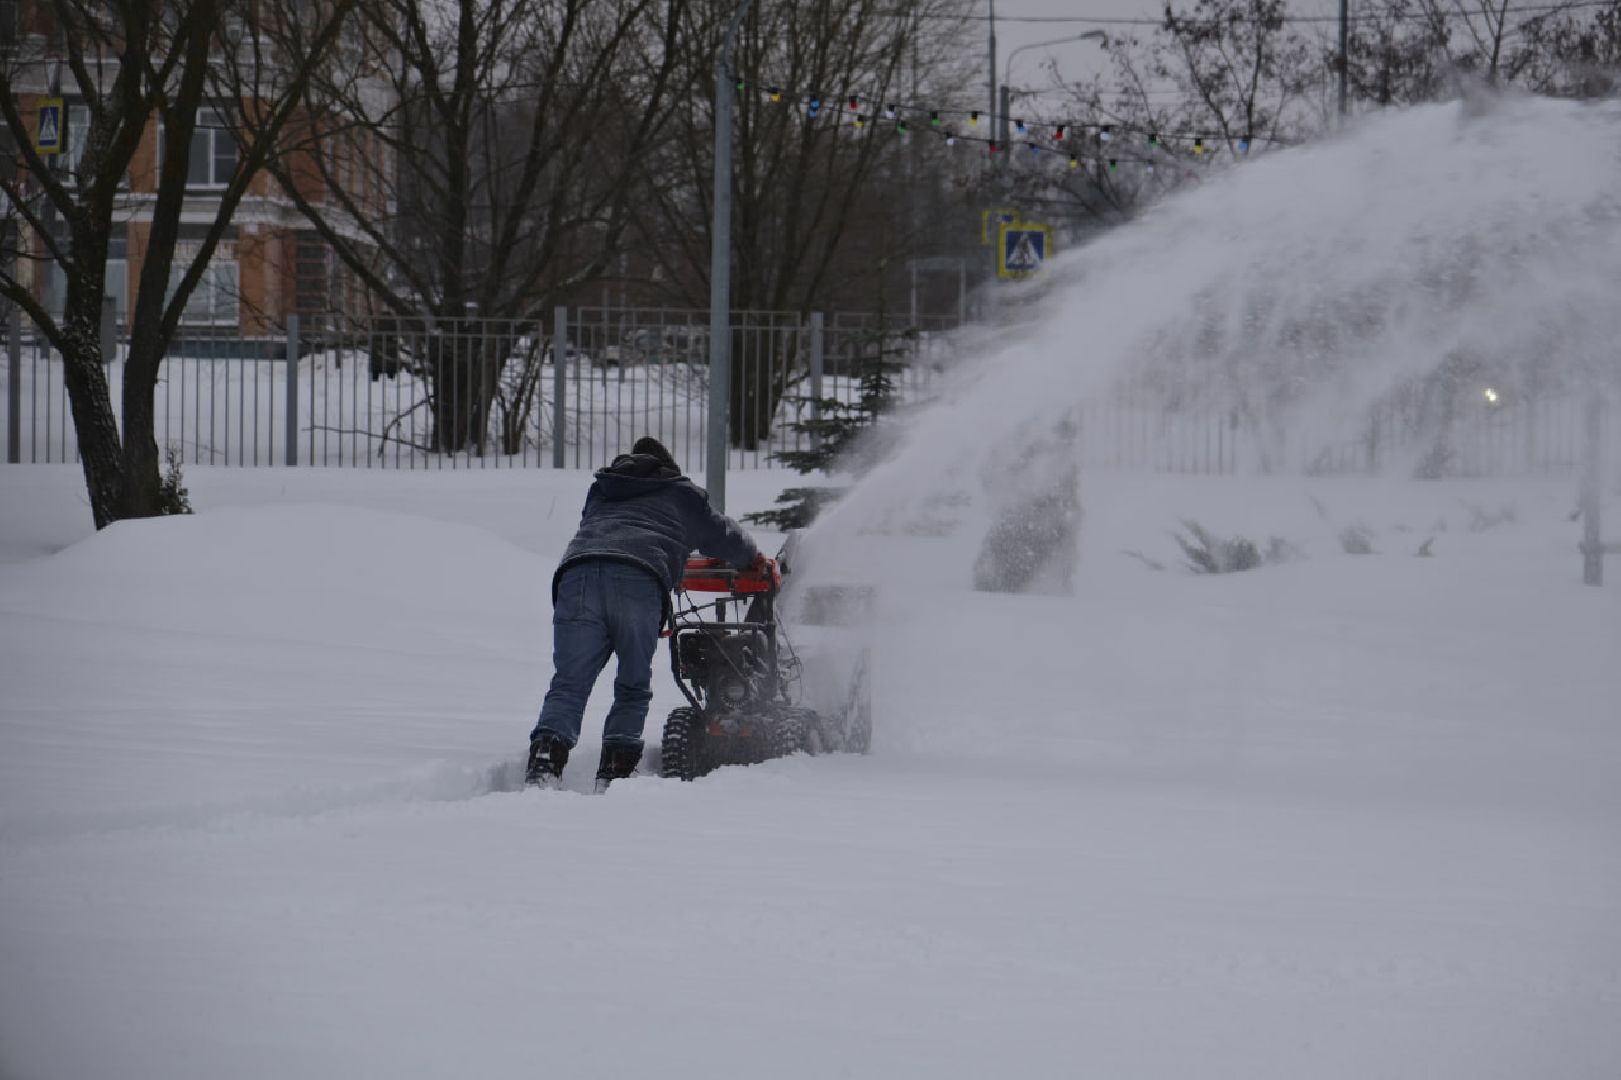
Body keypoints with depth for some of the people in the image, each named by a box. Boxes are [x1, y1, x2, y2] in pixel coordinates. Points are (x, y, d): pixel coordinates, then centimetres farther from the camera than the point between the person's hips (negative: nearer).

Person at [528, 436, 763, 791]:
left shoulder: (600, 492, 37)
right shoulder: (682, 495, 29)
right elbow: (722, 535, 40)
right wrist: (753, 559, 62)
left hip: (577, 577, 2)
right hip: (640, 583, -2)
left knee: (569, 683, -4)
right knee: (633, 688, 10)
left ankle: (544, 760, -25)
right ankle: (617, 767, -4)